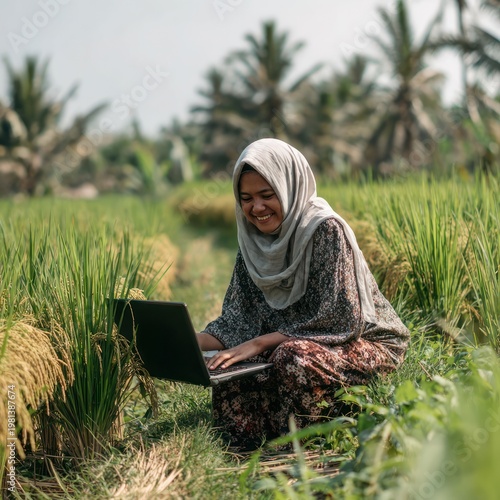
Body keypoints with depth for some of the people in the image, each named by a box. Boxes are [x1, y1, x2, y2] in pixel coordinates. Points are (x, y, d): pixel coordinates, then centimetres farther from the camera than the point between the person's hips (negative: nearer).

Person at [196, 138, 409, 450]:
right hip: (301, 345, 6)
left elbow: (339, 321, -23)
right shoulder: (254, 241, 2)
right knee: (229, 379, -20)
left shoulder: (326, 229, -18)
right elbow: (236, 319, -1)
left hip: (365, 345, -6)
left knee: (292, 356, -34)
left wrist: (259, 343, -25)